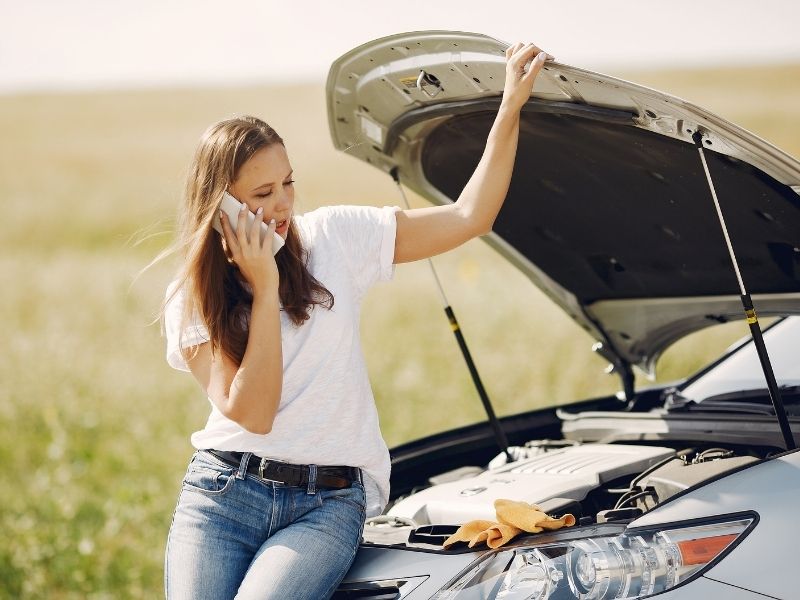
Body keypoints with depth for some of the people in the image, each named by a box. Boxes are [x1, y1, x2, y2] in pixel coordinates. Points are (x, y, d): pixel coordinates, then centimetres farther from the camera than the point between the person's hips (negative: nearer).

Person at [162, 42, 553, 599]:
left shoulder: (331, 239, 4)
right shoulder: (192, 300, 2)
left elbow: (469, 217, 2)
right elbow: (251, 413, -12)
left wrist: (511, 106, -3)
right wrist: (265, 290, -13)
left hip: (328, 504, -1)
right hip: (224, 491, 1)